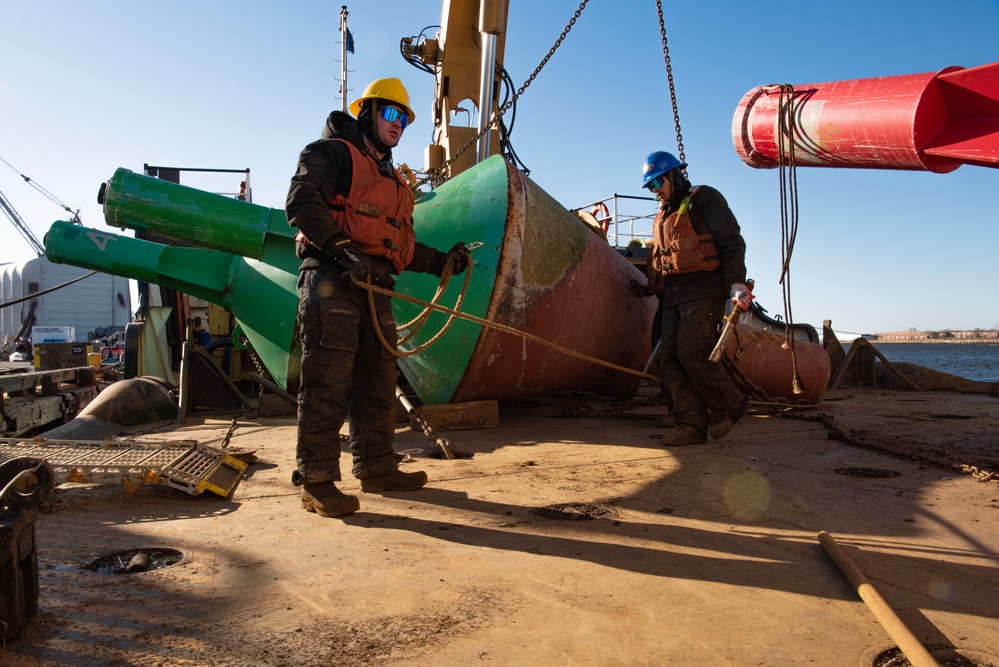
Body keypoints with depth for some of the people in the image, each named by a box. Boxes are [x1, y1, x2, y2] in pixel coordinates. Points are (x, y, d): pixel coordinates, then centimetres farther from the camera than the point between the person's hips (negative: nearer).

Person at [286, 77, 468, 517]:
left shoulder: (393, 180, 28)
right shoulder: (330, 153, 4)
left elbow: (400, 243, 27)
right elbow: (301, 202, -13)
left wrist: (440, 262, 15)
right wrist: (342, 249, -24)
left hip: (374, 287, 8)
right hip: (330, 281, -8)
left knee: (377, 381, 11)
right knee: (327, 381, -10)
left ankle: (376, 468, 22)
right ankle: (316, 481, -4)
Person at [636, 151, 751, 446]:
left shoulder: (704, 199, 2)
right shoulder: (663, 217, 26)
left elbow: (731, 242, -6)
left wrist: (737, 282, -16)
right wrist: (650, 288, 14)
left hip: (704, 291, -8)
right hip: (673, 295, 8)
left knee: (692, 351, -17)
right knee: (670, 358, -3)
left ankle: (730, 405, 4)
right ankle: (691, 424, -2)